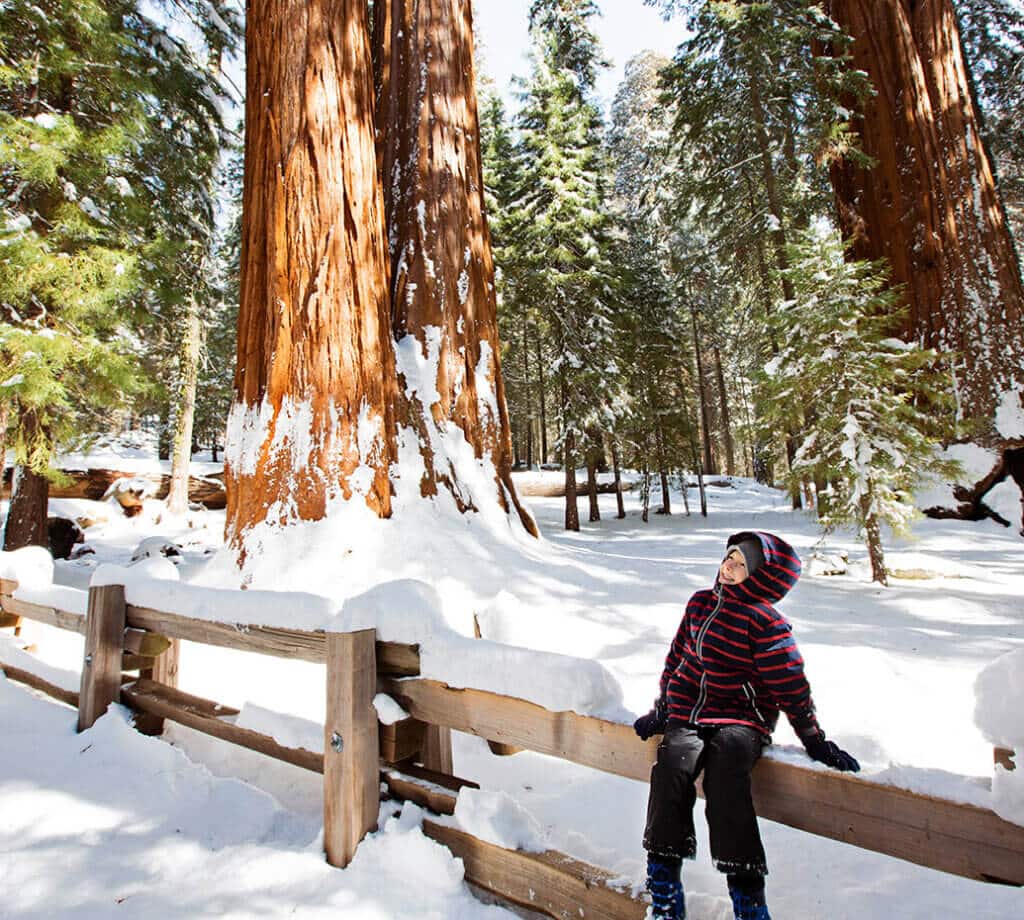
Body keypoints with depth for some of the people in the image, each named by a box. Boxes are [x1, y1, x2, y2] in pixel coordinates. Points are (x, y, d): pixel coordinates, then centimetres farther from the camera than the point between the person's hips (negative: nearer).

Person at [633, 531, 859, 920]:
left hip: (741, 718, -4)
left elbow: (790, 685, -3)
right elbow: (677, 657, 17)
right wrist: (661, 709, 19)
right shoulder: (700, 602, 9)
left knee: (725, 772, -32)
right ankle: (664, 881, -10)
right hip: (687, 713, 4)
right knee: (671, 766, -23)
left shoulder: (764, 621, -8)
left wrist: (815, 740, -2)